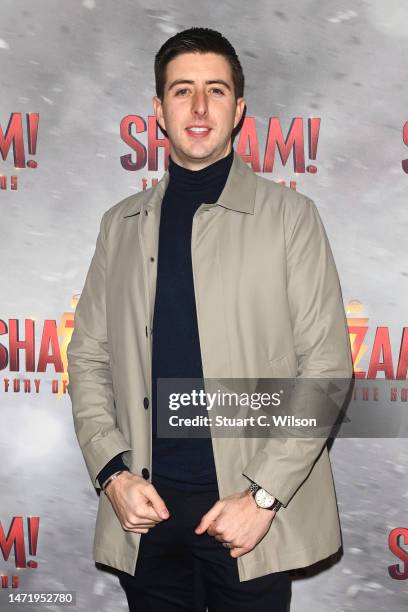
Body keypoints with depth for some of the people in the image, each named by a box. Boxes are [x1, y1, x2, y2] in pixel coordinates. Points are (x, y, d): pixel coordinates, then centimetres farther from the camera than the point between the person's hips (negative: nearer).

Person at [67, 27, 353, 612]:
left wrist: (264, 495, -11)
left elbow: (327, 365, -5)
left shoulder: (290, 216, -1)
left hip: (251, 509, -2)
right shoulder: (121, 223, 8)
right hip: (146, 505, 3)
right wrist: (112, 472, -4)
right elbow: (88, 357, 9)